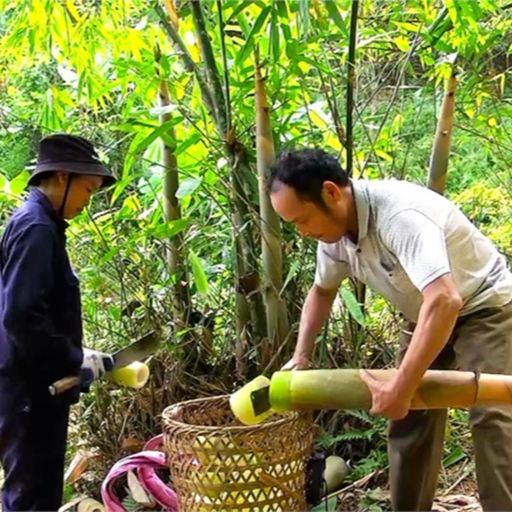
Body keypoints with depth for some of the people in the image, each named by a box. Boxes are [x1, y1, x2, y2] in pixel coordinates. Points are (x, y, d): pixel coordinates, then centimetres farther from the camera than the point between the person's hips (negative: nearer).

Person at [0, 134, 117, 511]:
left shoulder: (35, 223, 14)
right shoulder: (36, 228, -17)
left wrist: (74, 356, 13)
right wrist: (75, 359, -16)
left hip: (33, 385, 10)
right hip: (31, 389, -10)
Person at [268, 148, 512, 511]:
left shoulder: (400, 214, -37)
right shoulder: (333, 225, -10)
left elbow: (445, 300, -48)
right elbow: (322, 290, 10)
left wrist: (400, 388, -45)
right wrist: (301, 357, 0)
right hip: (427, 314, 8)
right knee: (409, 422, 8)